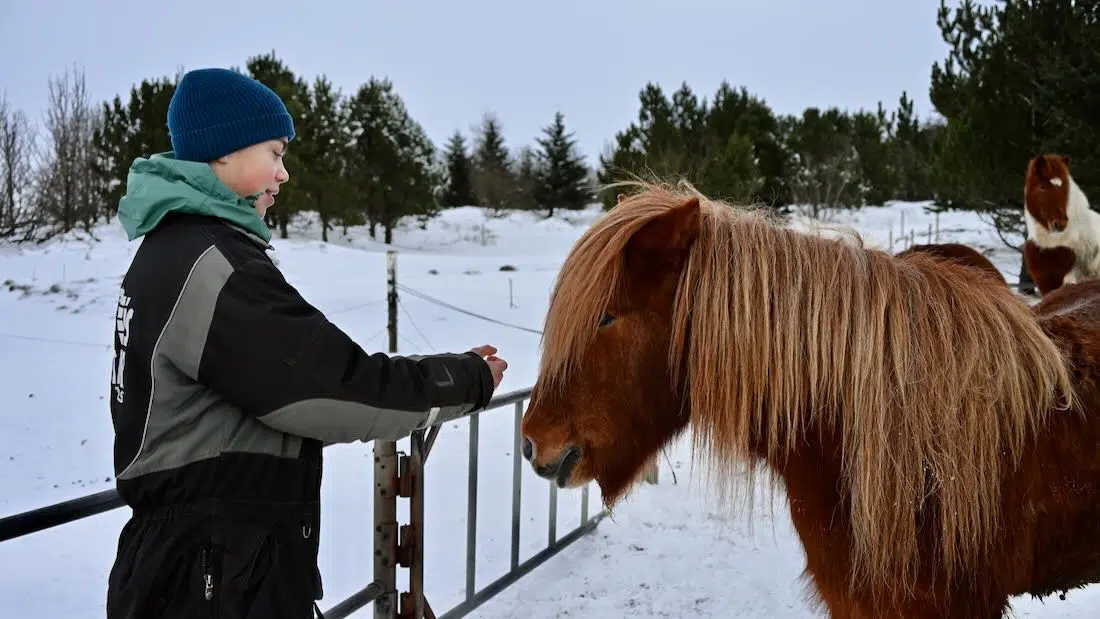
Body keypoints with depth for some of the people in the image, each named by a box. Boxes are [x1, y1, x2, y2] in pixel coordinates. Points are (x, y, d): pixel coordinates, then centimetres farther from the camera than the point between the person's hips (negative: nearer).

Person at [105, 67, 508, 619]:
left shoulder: (173, 250, 11)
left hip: (209, 557, 10)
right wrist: (469, 379, -8)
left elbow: (286, 387, 10)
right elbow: (338, 390, -22)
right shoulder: (208, 264, -21)